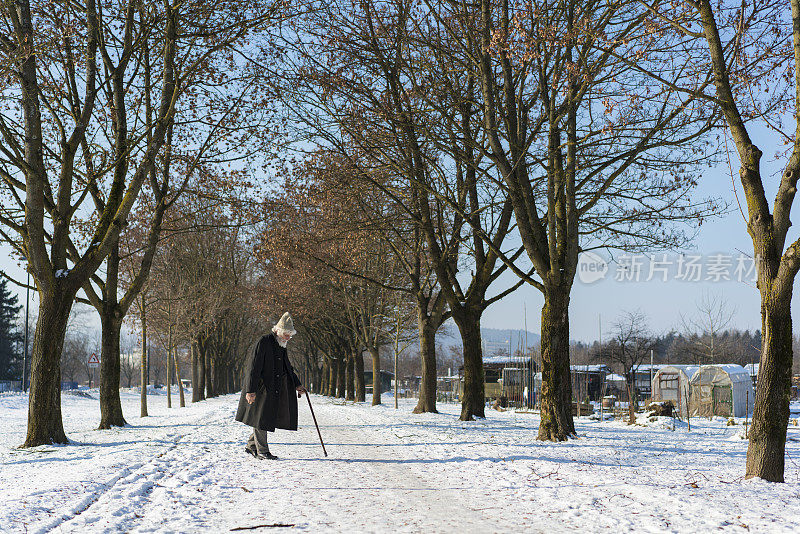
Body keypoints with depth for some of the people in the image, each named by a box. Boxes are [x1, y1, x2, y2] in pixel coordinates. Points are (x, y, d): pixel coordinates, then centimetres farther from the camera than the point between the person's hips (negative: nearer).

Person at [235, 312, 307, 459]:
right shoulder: (264, 342, -13)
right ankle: (262, 451, 7)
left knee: (267, 418, 9)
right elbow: (254, 367, -18)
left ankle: (251, 446, 22)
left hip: (274, 389, 8)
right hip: (261, 388, -8)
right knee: (261, 418, -1)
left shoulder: (281, 346, 14)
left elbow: (288, 368, 23)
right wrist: (250, 390, -22)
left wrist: (297, 385, 12)